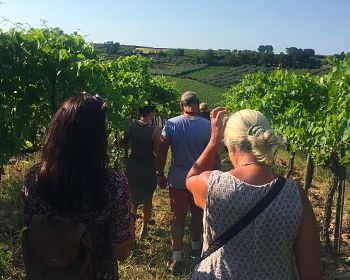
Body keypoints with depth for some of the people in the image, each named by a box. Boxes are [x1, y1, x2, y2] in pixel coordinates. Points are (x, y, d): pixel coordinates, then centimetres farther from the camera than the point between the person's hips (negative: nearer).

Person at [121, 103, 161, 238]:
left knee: (132, 198, 23)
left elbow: (124, 143, 8)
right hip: (148, 167, -3)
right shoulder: (154, 130, -19)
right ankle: (144, 229, 29)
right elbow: (158, 152, -15)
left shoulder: (131, 126, -7)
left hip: (132, 166, 3)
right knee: (147, 199, 17)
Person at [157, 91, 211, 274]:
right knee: (198, 214, 19)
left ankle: (177, 258, 12)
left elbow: (162, 152, -7)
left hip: (177, 180, 0)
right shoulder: (207, 126, -11)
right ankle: (196, 246, 38)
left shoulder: (171, 124, -10)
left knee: (178, 217, 8)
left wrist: (160, 174, 4)